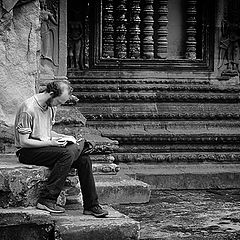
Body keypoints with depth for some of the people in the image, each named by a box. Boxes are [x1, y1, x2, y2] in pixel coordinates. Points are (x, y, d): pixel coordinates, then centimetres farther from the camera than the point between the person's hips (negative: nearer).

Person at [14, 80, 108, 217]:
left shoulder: (51, 107, 9)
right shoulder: (28, 110, -19)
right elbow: (24, 142, -20)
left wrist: (63, 137, 3)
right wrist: (51, 143, -20)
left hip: (46, 146, 8)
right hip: (28, 152, -8)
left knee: (84, 159, -8)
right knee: (68, 154, -30)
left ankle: (91, 206, -3)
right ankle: (47, 200, -26)